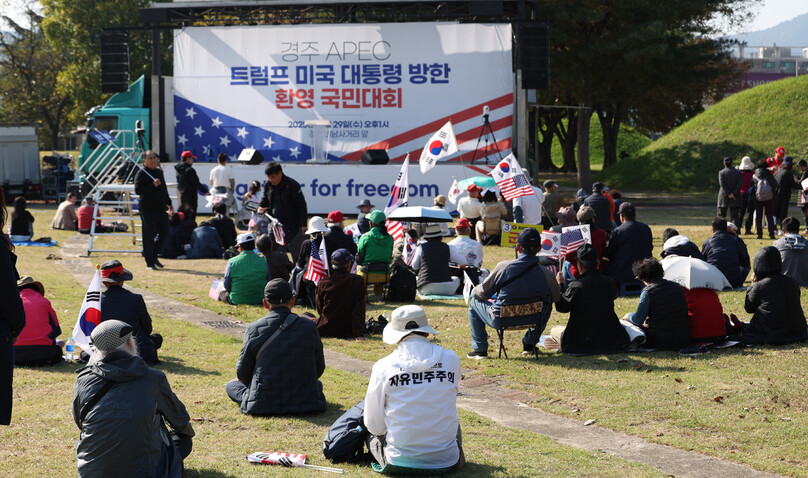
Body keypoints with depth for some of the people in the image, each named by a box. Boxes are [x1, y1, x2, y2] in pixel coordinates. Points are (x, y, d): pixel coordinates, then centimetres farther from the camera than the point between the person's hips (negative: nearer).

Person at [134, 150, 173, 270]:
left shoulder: (159, 172, 15)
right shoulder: (141, 174, -8)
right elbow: (138, 190, -19)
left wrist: (169, 203, 28)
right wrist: (153, 185, -24)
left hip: (161, 210, 7)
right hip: (148, 210, -7)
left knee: (164, 234, 9)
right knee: (149, 237, -3)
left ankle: (154, 256, 27)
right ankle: (149, 262, 5)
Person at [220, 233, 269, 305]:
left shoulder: (232, 262, -13)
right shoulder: (264, 261, -9)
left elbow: (227, 286, -5)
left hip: (237, 301, -2)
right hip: (260, 300, 2)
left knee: (221, 293, 26)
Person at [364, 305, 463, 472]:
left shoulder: (383, 367, -9)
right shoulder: (451, 359, -4)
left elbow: (374, 425, -1)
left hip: (400, 461, -2)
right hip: (446, 462, 2)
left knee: (371, 432, 30)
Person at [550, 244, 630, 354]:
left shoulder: (575, 286, -20)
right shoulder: (610, 282, -8)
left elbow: (562, 307, -7)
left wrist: (560, 285, 7)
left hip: (582, 342, -4)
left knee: (554, 330, 22)